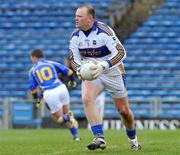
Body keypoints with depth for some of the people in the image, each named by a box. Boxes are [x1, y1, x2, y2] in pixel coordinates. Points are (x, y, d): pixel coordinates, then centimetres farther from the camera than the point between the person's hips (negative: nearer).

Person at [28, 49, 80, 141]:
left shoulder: (32, 70, 15)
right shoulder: (52, 63, 17)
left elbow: (32, 87, 6)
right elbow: (68, 72, 10)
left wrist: (36, 100, 21)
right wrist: (72, 81, 29)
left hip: (49, 94, -2)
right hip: (61, 88, 2)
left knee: (59, 119, 13)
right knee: (66, 113, 21)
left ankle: (67, 117, -24)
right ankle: (76, 136, 2)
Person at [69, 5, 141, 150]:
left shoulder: (104, 31, -24)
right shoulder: (75, 36, -8)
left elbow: (121, 53, -28)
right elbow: (74, 58, -1)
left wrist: (103, 65, -40)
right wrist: (79, 69, -24)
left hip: (112, 72, -3)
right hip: (91, 72, 3)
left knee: (123, 110, 6)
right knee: (87, 99, -26)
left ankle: (133, 139, 34)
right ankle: (99, 138, -27)